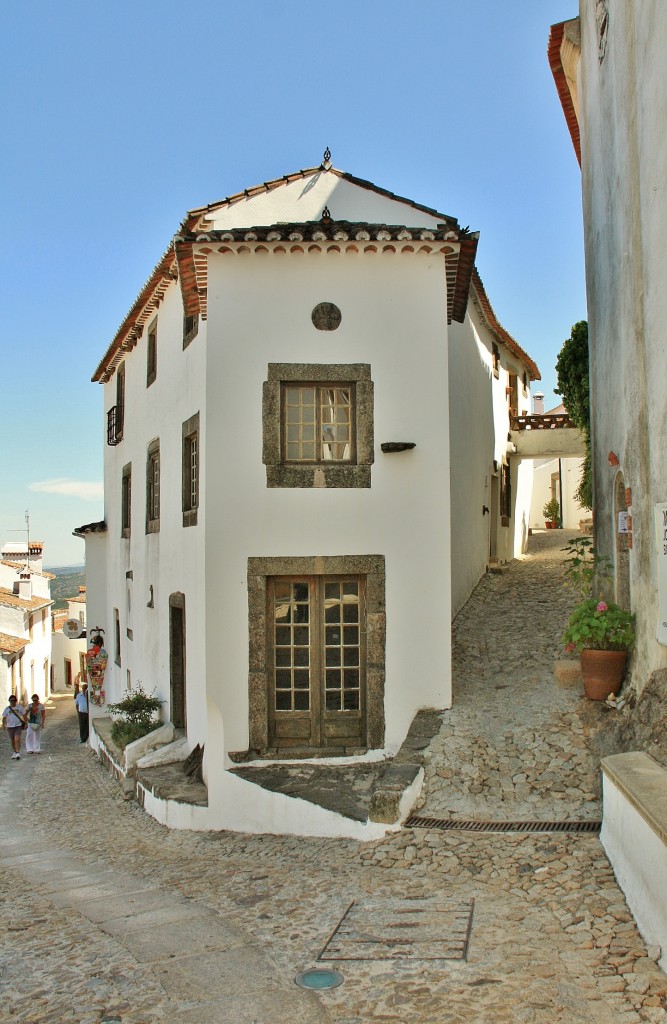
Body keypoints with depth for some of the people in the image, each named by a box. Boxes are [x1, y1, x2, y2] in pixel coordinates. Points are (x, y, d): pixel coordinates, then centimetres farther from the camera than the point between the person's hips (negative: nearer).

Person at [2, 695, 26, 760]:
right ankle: (14, 753, 29)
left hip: (18, 726, -2)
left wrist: (25, 723, 1)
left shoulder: (20, 707, 1)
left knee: (17, 739, -16)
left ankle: (18, 753, -16)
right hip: (10, 726, 2)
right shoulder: (7, 709, 4)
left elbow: (24, 715, 6)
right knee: (13, 741, 12)